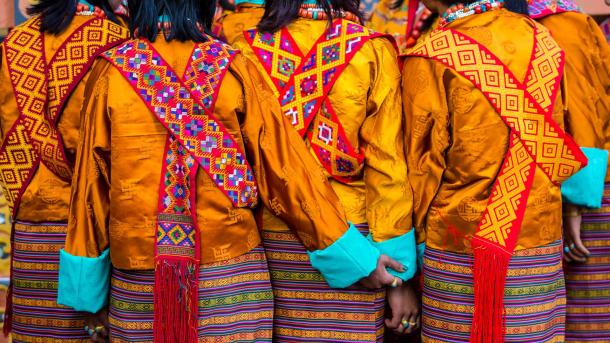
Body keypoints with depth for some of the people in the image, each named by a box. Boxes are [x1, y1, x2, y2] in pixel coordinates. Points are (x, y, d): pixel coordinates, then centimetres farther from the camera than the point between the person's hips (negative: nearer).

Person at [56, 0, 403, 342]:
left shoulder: (111, 71, -3)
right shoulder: (232, 67, -5)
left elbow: (90, 179, -1)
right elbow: (283, 164, -3)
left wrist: (89, 289, 8)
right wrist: (354, 255, 5)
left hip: (139, 280, 1)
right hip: (230, 276, 0)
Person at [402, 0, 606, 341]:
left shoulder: (430, 56, -10)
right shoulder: (543, 38, 3)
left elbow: (424, 163, -5)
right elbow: (567, 146, 10)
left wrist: (419, 234, 7)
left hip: (462, 251, -4)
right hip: (544, 247, 4)